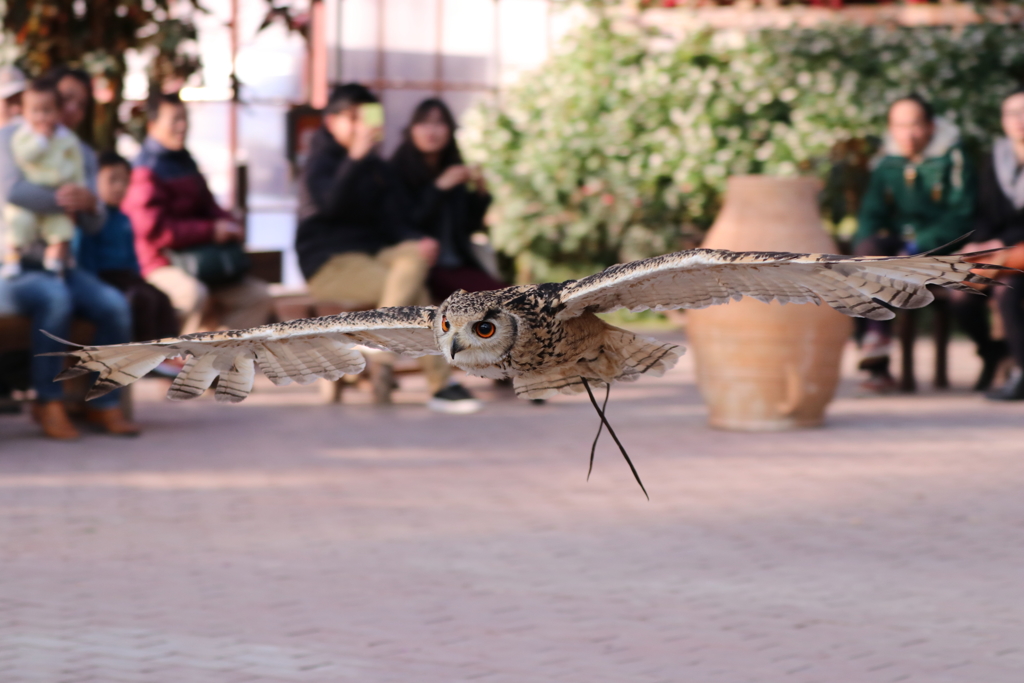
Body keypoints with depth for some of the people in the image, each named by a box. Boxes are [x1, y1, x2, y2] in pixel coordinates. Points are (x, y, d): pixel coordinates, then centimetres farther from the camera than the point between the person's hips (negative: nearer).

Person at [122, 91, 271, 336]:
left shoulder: (186, 164, 16)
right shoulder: (147, 171, -11)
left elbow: (208, 206, 23)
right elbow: (154, 230, -20)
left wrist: (229, 226, -1)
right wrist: (211, 231, -18)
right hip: (163, 265, -9)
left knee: (258, 296, -2)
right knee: (194, 294, -38)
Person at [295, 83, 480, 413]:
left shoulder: (378, 168, 18)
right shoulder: (321, 162, 1)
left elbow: (391, 221, 7)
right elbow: (330, 204, -21)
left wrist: (420, 241, -14)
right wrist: (355, 156, -29)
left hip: (374, 253, 6)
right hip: (329, 262, -6)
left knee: (414, 257, -30)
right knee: (416, 292, -28)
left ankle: (383, 356, -35)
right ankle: (440, 384, -29)